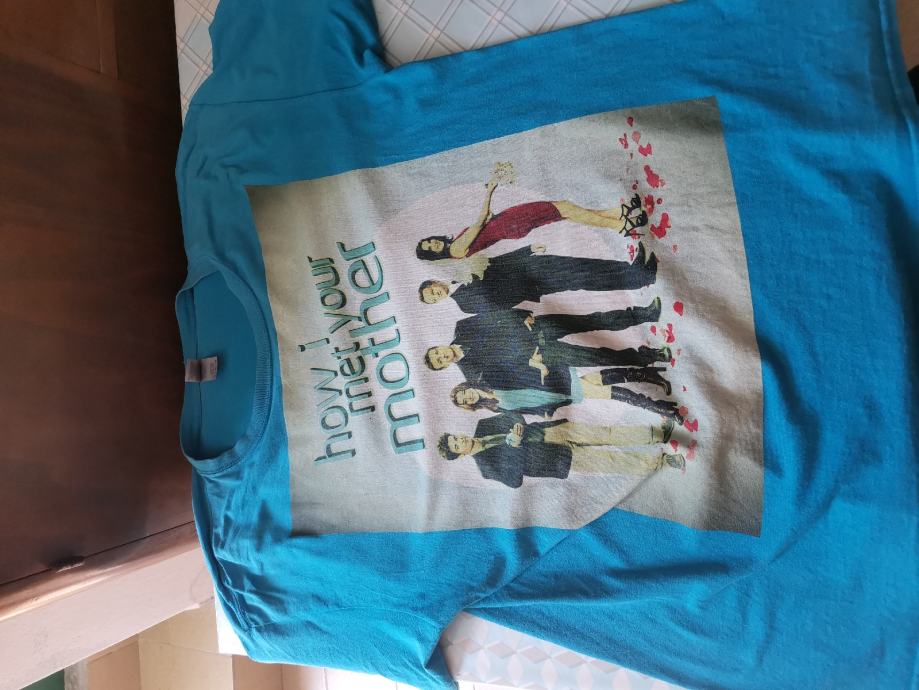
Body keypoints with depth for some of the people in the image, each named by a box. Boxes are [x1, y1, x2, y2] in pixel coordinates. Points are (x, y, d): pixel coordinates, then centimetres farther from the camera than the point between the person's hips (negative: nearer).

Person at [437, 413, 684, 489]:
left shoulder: (483, 426, 0)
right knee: (609, 459, -7)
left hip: (548, 433, 4)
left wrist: (519, 432, -18)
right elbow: (515, 481, -19)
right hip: (559, 459, -4)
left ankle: (657, 434, 10)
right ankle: (660, 458, 2)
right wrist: (515, 447, -29)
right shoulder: (488, 467, -12)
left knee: (605, 434, -1)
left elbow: (514, 417, 4)